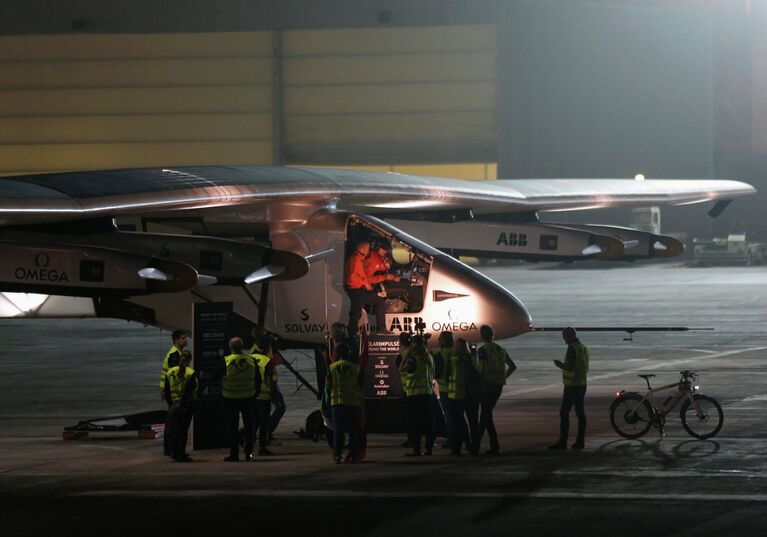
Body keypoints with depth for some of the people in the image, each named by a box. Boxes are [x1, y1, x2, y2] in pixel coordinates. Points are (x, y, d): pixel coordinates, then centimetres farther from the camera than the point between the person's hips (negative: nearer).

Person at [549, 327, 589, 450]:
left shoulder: (572, 348, -17)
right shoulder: (584, 348, 12)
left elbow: (571, 367, -24)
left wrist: (560, 364, -7)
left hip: (571, 386, -9)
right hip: (582, 384, 9)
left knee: (564, 413, -5)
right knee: (580, 413, 8)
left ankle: (562, 442, -8)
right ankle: (580, 441, 9)